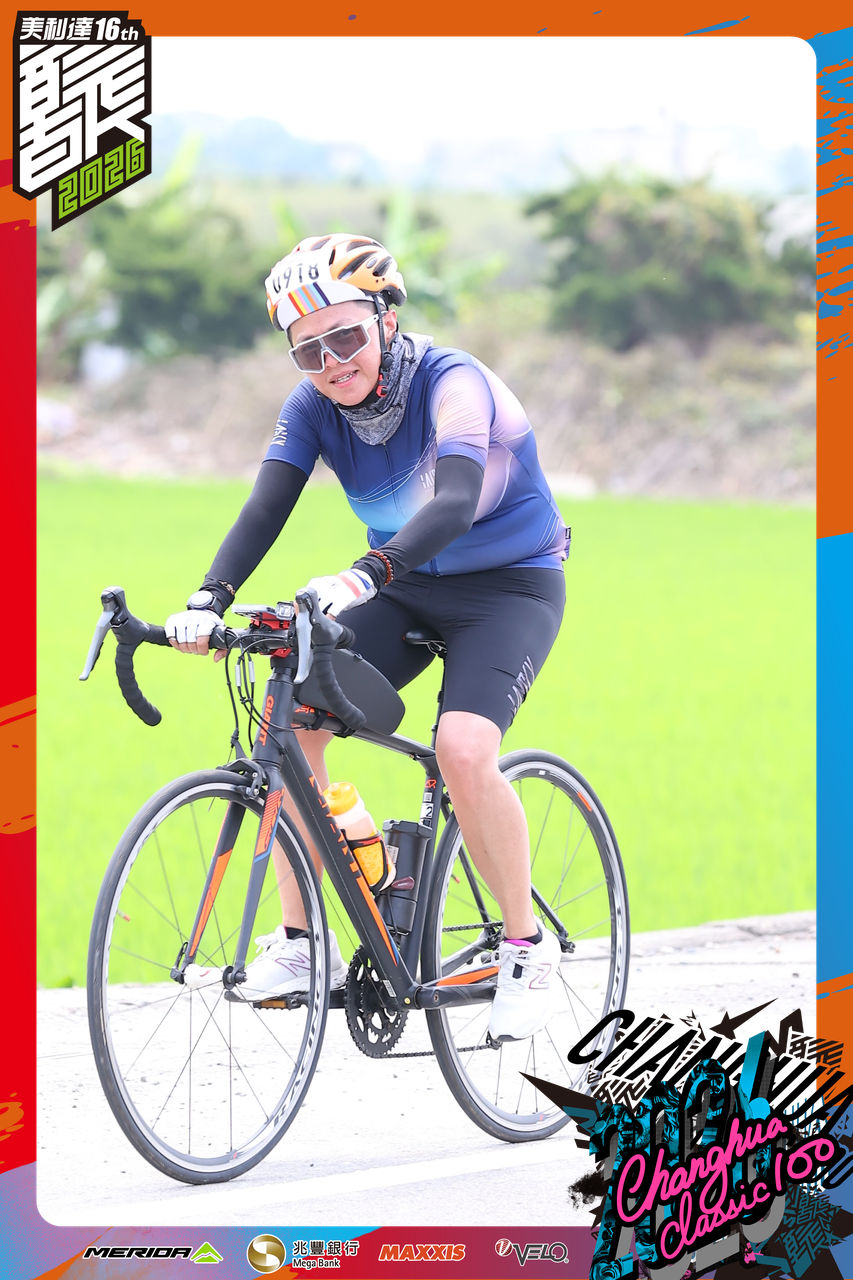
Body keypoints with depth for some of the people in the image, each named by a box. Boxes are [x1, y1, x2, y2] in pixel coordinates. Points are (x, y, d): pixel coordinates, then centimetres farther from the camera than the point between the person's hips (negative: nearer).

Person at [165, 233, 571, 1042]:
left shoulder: (453, 384, -26)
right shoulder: (313, 406, -9)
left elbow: (455, 501, -42)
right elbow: (266, 507, -19)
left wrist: (368, 572, -59)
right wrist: (210, 598, -38)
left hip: (509, 588, -6)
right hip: (407, 592, 6)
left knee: (463, 750, -30)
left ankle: (526, 947, -10)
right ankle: (302, 941, -6)